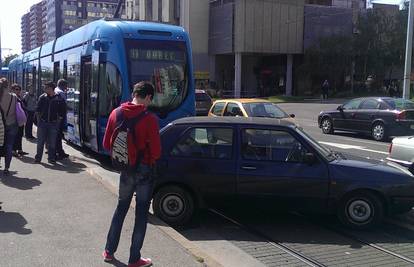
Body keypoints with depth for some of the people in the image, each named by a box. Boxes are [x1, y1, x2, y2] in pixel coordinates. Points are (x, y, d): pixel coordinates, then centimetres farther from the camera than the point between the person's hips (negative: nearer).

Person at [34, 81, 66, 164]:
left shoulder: (59, 99, -3)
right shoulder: (42, 97, 4)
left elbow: (63, 111, 4)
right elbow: (38, 109, 10)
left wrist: (59, 118, -2)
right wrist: (38, 118, 3)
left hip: (53, 123, -2)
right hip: (42, 122, 2)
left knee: (52, 142, 4)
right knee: (40, 141, 5)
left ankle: (51, 158, 14)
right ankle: (38, 158, 14)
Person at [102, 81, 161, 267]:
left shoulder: (116, 114, -3)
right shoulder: (149, 119, -20)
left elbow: (107, 144, 4)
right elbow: (156, 152, -19)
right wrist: (150, 159, 2)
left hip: (125, 169, 5)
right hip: (144, 171, -5)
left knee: (121, 208, 22)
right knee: (141, 214, 7)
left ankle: (109, 251, 29)